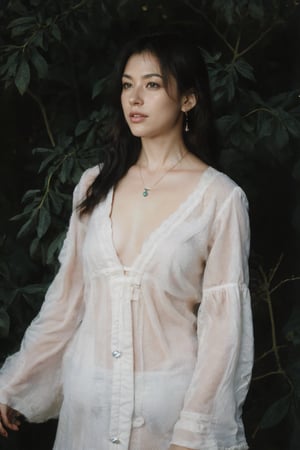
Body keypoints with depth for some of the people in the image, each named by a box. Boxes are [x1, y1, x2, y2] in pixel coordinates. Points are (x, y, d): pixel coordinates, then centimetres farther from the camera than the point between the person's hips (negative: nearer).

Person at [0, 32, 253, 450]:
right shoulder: (94, 185, 3)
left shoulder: (220, 197, -9)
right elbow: (65, 298, 7)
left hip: (168, 396, -3)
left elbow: (223, 322, -10)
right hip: (87, 392, 4)